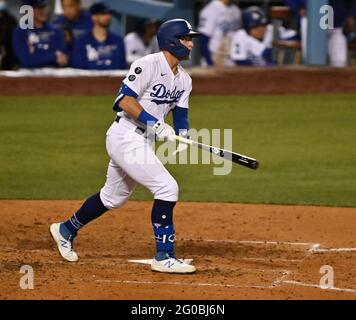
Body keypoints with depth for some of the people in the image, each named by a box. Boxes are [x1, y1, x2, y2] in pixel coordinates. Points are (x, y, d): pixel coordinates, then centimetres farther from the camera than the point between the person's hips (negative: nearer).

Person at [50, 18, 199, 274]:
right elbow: (124, 100, -21)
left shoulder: (184, 80, 12)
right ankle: (164, 257, -13)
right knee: (167, 188, -18)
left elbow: (180, 114, 11)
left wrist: (183, 136, -10)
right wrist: (155, 123, -28)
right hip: (126, 136, -10)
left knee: (114, 197, 21)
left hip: (143, 141, 10)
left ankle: (67, 230, 41)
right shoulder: (148, 65, -15)